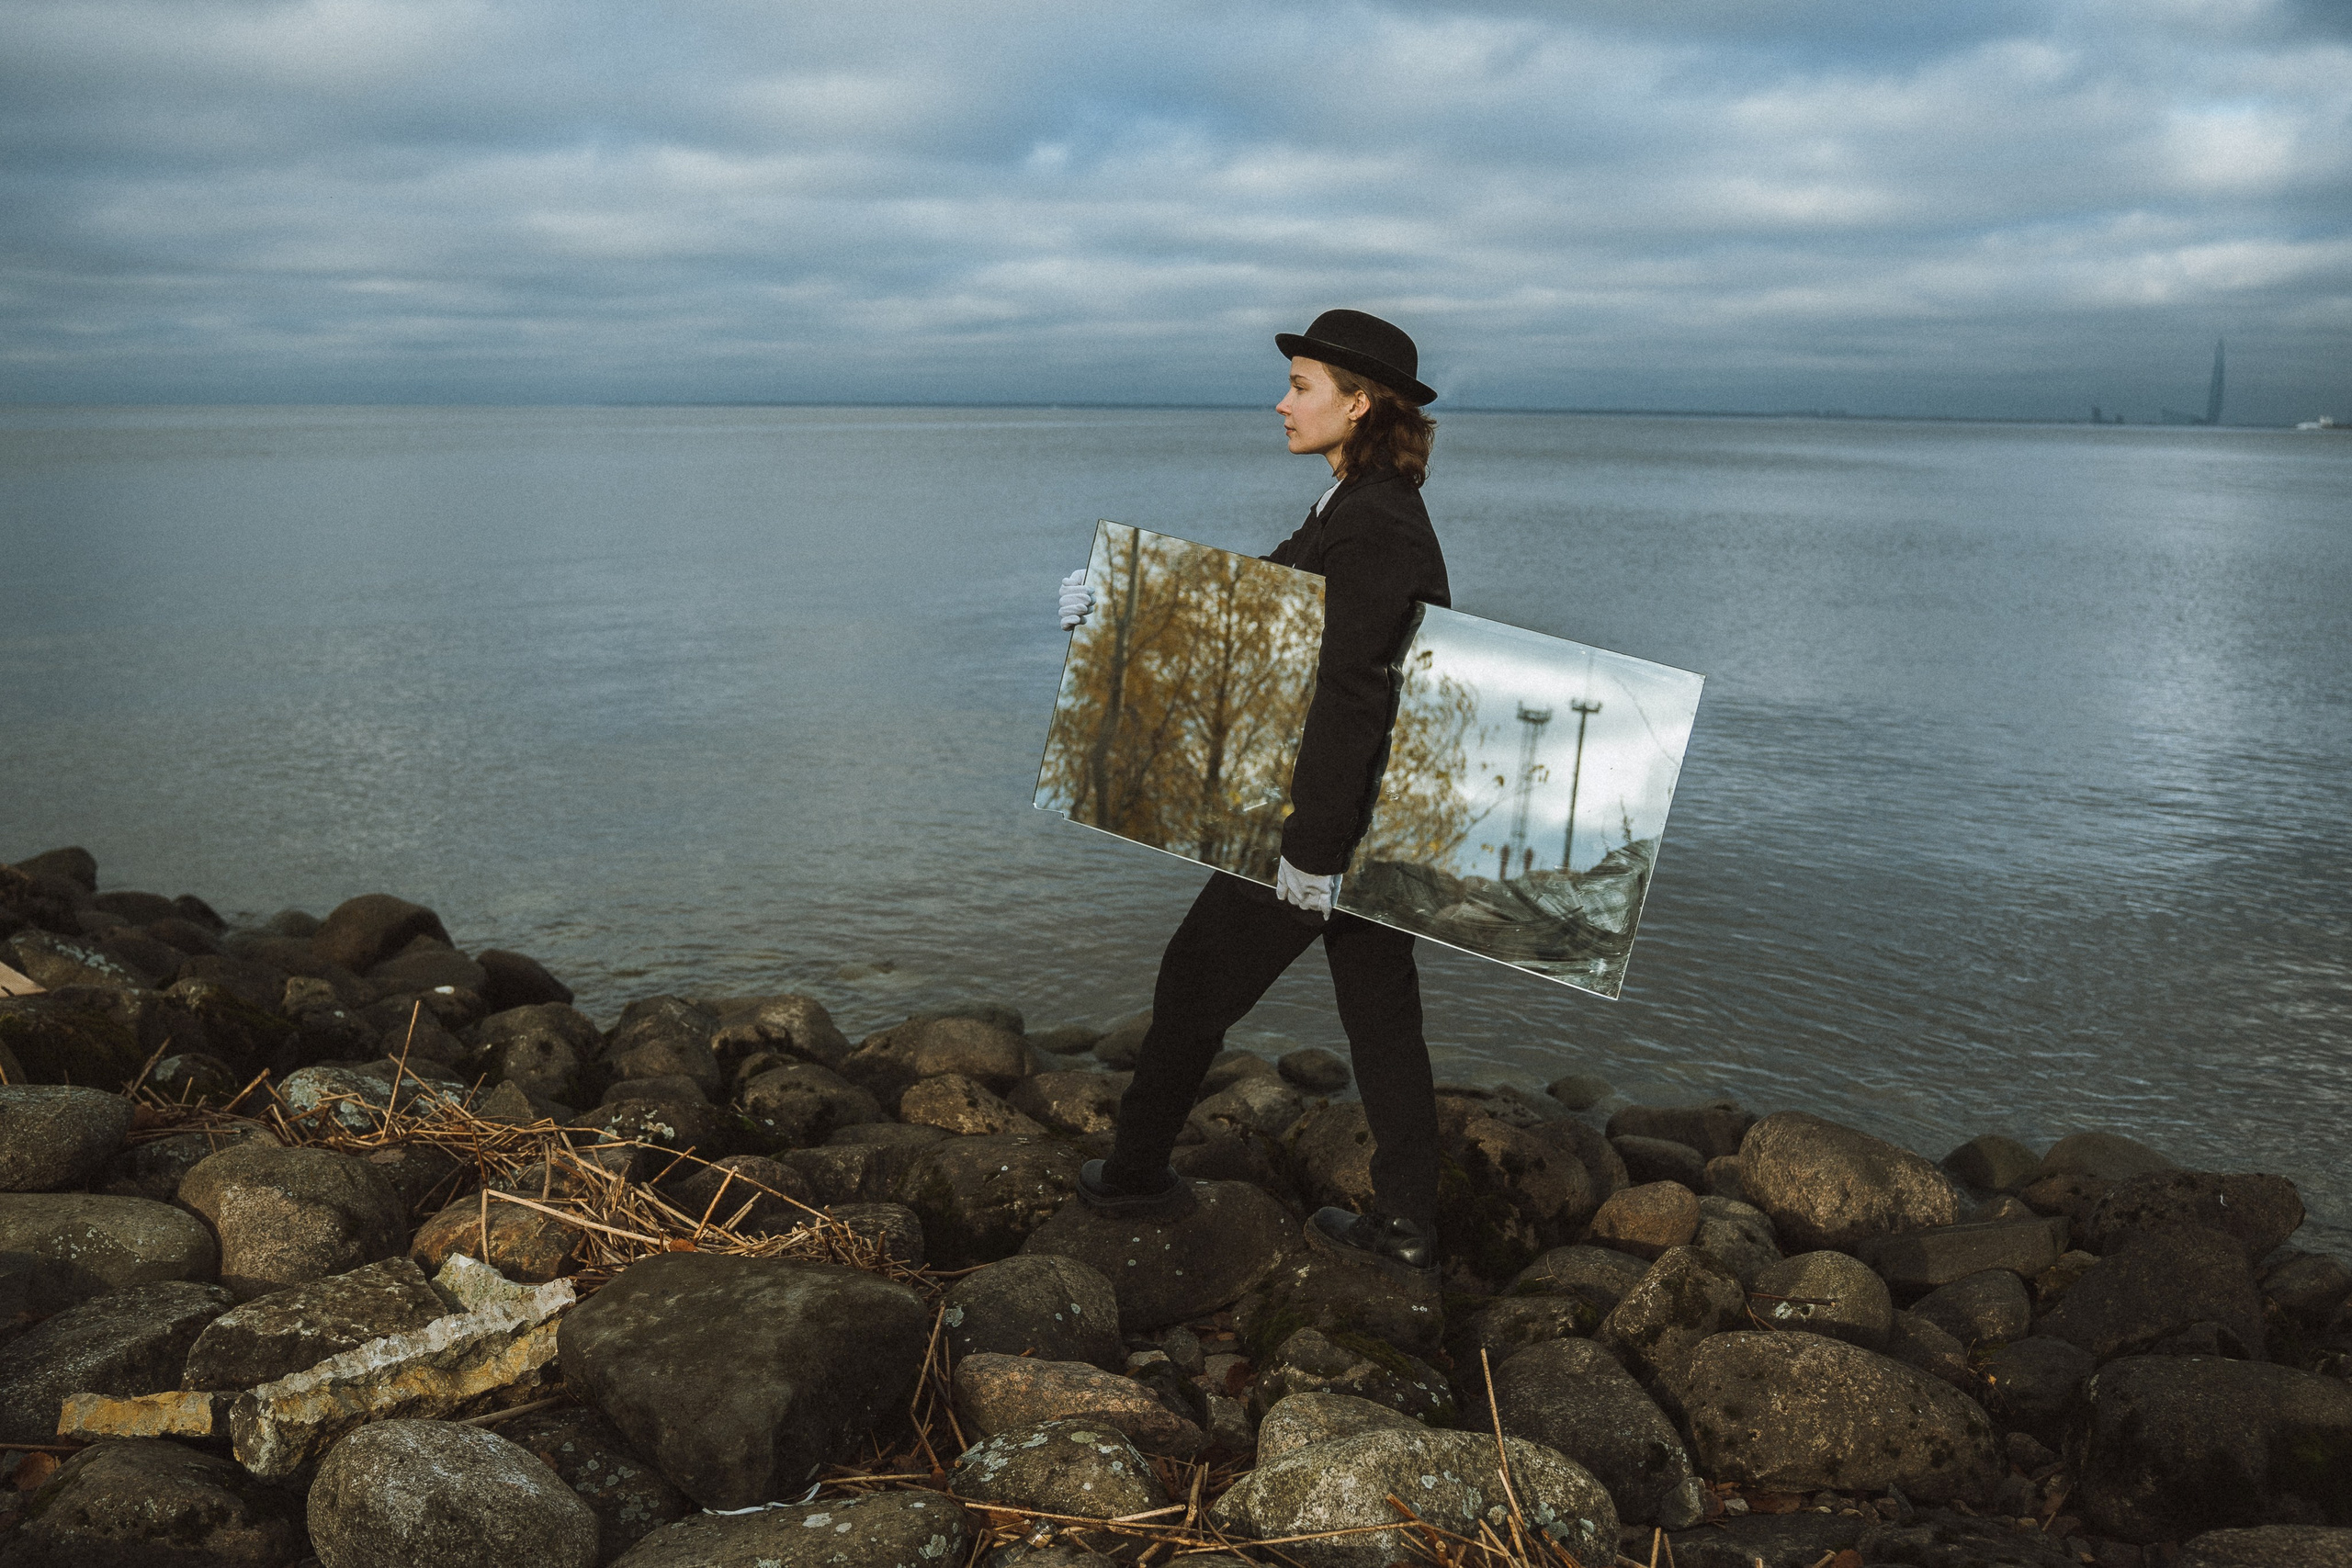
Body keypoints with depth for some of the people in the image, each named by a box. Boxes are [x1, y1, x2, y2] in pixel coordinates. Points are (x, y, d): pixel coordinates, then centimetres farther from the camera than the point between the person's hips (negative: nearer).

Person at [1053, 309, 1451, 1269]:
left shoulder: (1373, 526, -20)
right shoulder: (1360, 510, 12)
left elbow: (1343, 696, -25)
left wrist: (1312, 846, -25)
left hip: (1328, 807, -10)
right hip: (1375, 812, 10)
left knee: (1198, 980, 8)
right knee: (1379, 1012, 13)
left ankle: (1136, 1173, 26)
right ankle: (1406, 1224, 22)